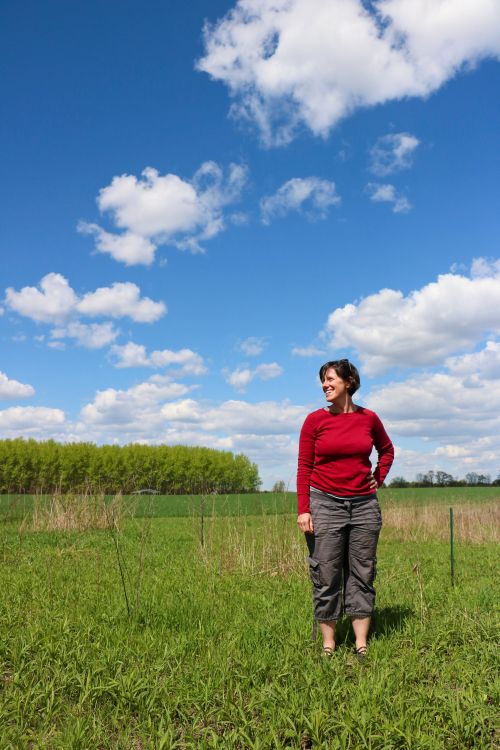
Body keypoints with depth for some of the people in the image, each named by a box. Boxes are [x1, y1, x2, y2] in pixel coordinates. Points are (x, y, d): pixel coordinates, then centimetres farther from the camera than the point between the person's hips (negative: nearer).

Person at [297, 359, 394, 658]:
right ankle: (328, 644, 13)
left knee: (363, 574, 7)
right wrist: (303, 509, -9)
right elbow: (304, 467, -3)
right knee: (326, 575, 2)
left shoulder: (369, 418, 3)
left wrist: (379, 478, 8)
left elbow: (387, 450, 22)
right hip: (324, 502, -2)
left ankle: (362, 644, 17)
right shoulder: (315, 420, -3)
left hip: (364, 504, 3)